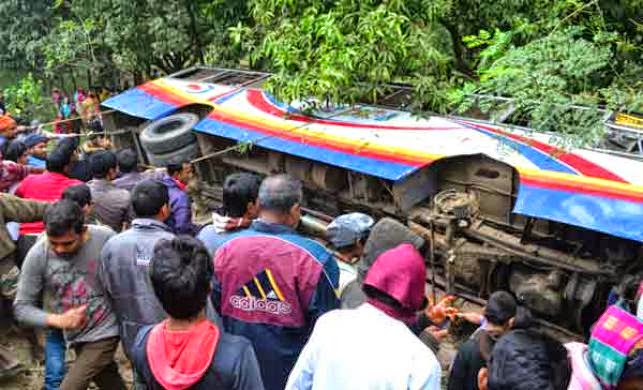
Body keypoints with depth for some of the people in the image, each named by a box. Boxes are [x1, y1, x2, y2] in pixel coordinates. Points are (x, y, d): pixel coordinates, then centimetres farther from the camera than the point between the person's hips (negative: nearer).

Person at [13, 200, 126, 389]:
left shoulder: (105, 238, -19)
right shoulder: (37, 255, -14)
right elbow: (21, 307, -9)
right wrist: (58, 320, -25)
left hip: (104, 332, -3)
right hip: (77, 337, 3)